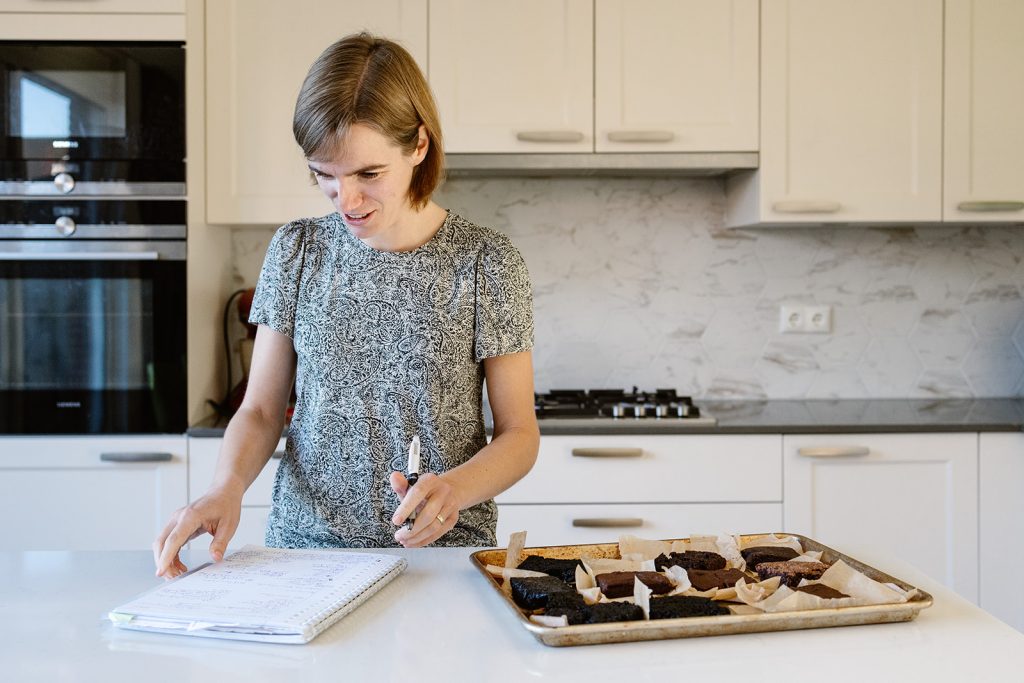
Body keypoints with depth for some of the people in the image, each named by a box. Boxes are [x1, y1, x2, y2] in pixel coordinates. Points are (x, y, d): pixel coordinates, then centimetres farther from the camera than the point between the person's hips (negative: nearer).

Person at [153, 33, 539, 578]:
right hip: (305, 542, 2)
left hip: (441, 550, -2)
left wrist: (454, 488, -19)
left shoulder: (486, 262, -3)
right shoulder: (296, 252, 5)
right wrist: (228, 486, -11)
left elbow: (519, 432, 0)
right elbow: (261, 410, 8)